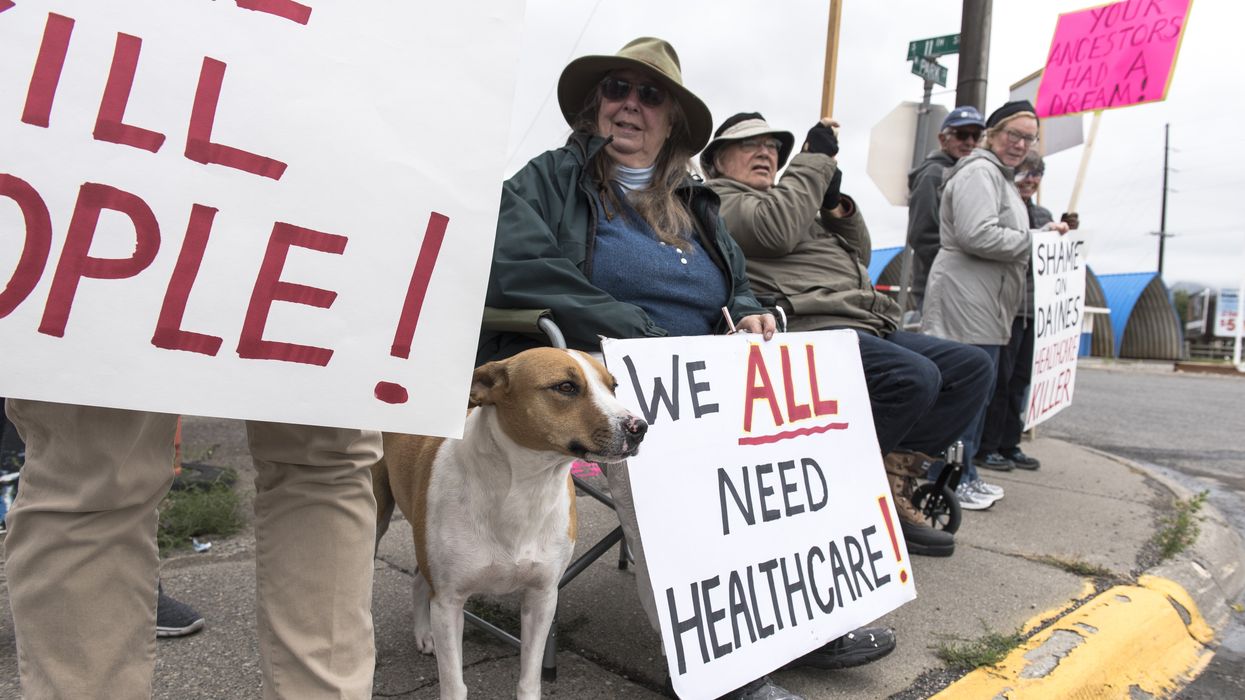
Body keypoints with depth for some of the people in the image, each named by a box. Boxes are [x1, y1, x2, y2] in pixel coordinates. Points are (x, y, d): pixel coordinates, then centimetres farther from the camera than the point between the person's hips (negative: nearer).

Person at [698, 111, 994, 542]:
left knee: (970, 366, 2)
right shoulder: (717, 198, 6)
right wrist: (814, 160, -3)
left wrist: (837, 204, 11)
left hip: (867, 327, 10)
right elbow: (775, 230, -16)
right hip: (809, 329, -10)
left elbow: (860, 257, 29)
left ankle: (890, 486, -7)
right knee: (914, 377, -30)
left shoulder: (782, 198, 32)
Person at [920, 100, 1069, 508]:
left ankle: (964, 475, 23)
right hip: (967, 303, -11)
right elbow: (978, 235, -22)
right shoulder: (980, 172, -9)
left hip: (986, 307, 11)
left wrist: (1043, 234, 15)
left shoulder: (1000, 177, 26)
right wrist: (1039, 239, -12)